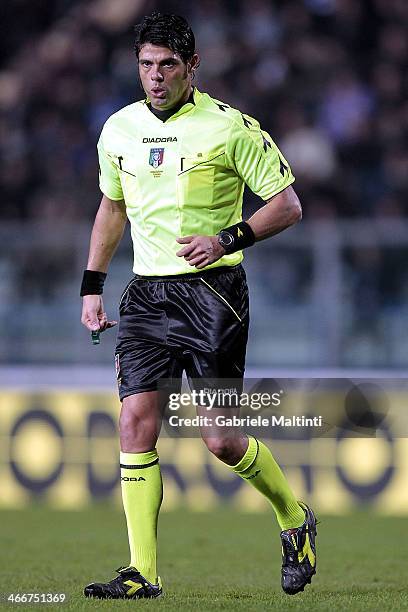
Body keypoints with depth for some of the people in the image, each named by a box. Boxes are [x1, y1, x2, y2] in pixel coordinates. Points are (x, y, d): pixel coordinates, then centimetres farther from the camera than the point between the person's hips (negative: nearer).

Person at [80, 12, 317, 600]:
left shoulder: (231, 127, -7)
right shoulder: (119, 130, 9)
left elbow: (288, 204, -4)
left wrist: (227, 240, -17)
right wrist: (92, 285, 18)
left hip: (213, 291, -5)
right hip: (146, 292, 5)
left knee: (220, 438, -6)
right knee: (136, 422, -9)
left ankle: (295, 519, 21)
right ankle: (142, 571, -6)